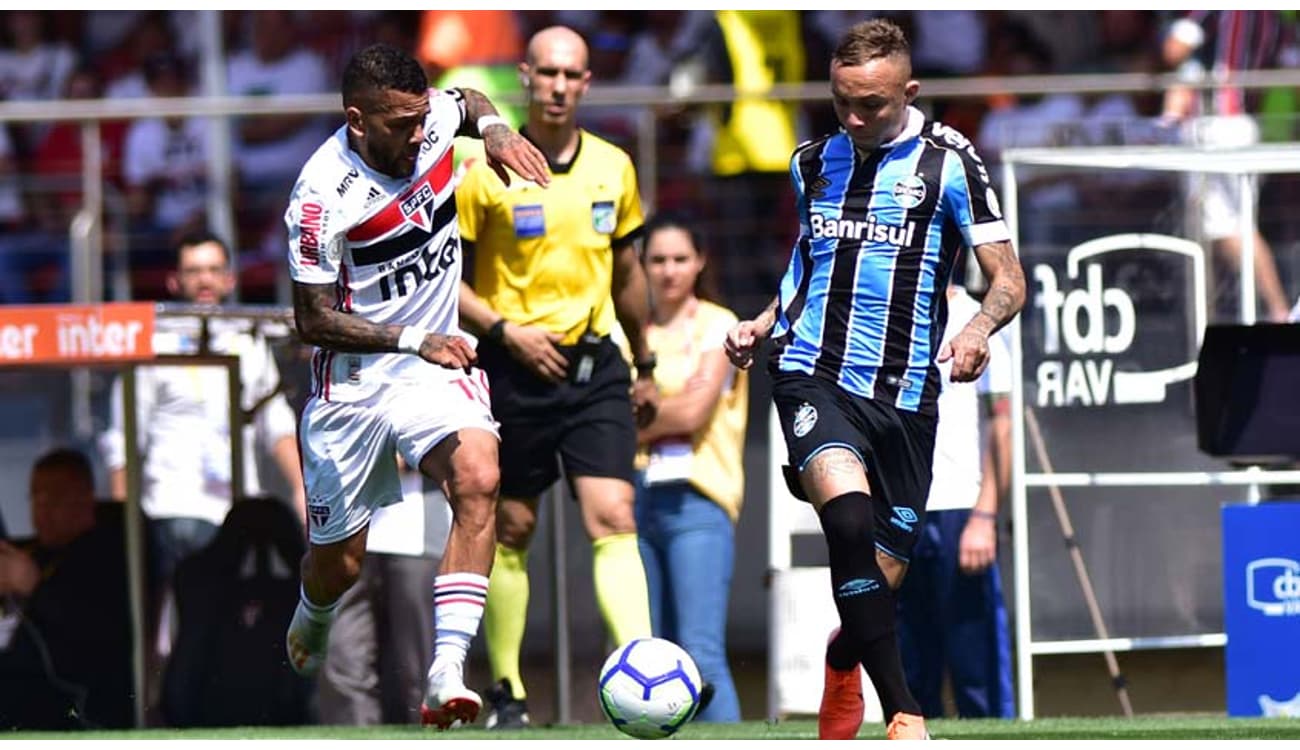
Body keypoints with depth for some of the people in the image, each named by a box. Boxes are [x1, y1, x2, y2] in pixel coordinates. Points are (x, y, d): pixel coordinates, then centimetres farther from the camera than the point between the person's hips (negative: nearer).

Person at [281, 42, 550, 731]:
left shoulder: (430, 120, -7)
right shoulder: (324, 195, -23)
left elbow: (469, 101, 21)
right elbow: (314, 320, -15)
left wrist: (494, 127, -2)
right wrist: (415, 341, -22)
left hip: (436, 364, 4)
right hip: (354, 382, -3)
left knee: (477, 480, -26)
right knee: (338, 562, 8)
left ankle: (446, 674, -32)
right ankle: (310, 625, 48)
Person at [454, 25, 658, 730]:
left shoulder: (612, 168, 7)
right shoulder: (488, 171, -5)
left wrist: (645, 367, 23)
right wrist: (506, 330, -15)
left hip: (595, 364, 2)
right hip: (515, 370, -2)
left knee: (613, 518, -12)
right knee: (510, 531, 5)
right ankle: (506, 692, 17)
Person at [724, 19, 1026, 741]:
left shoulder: (949, 161, 1)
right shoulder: (814, 161, 13)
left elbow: (1009, 280, 0)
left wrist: (979, 327, -21)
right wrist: (763, 324, 13)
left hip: (905, 395, -1)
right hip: (816, 375, 1)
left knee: (883, 579, 3)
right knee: (849, 513, -29)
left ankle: (841, 663, 42)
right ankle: (904, 715, -32)